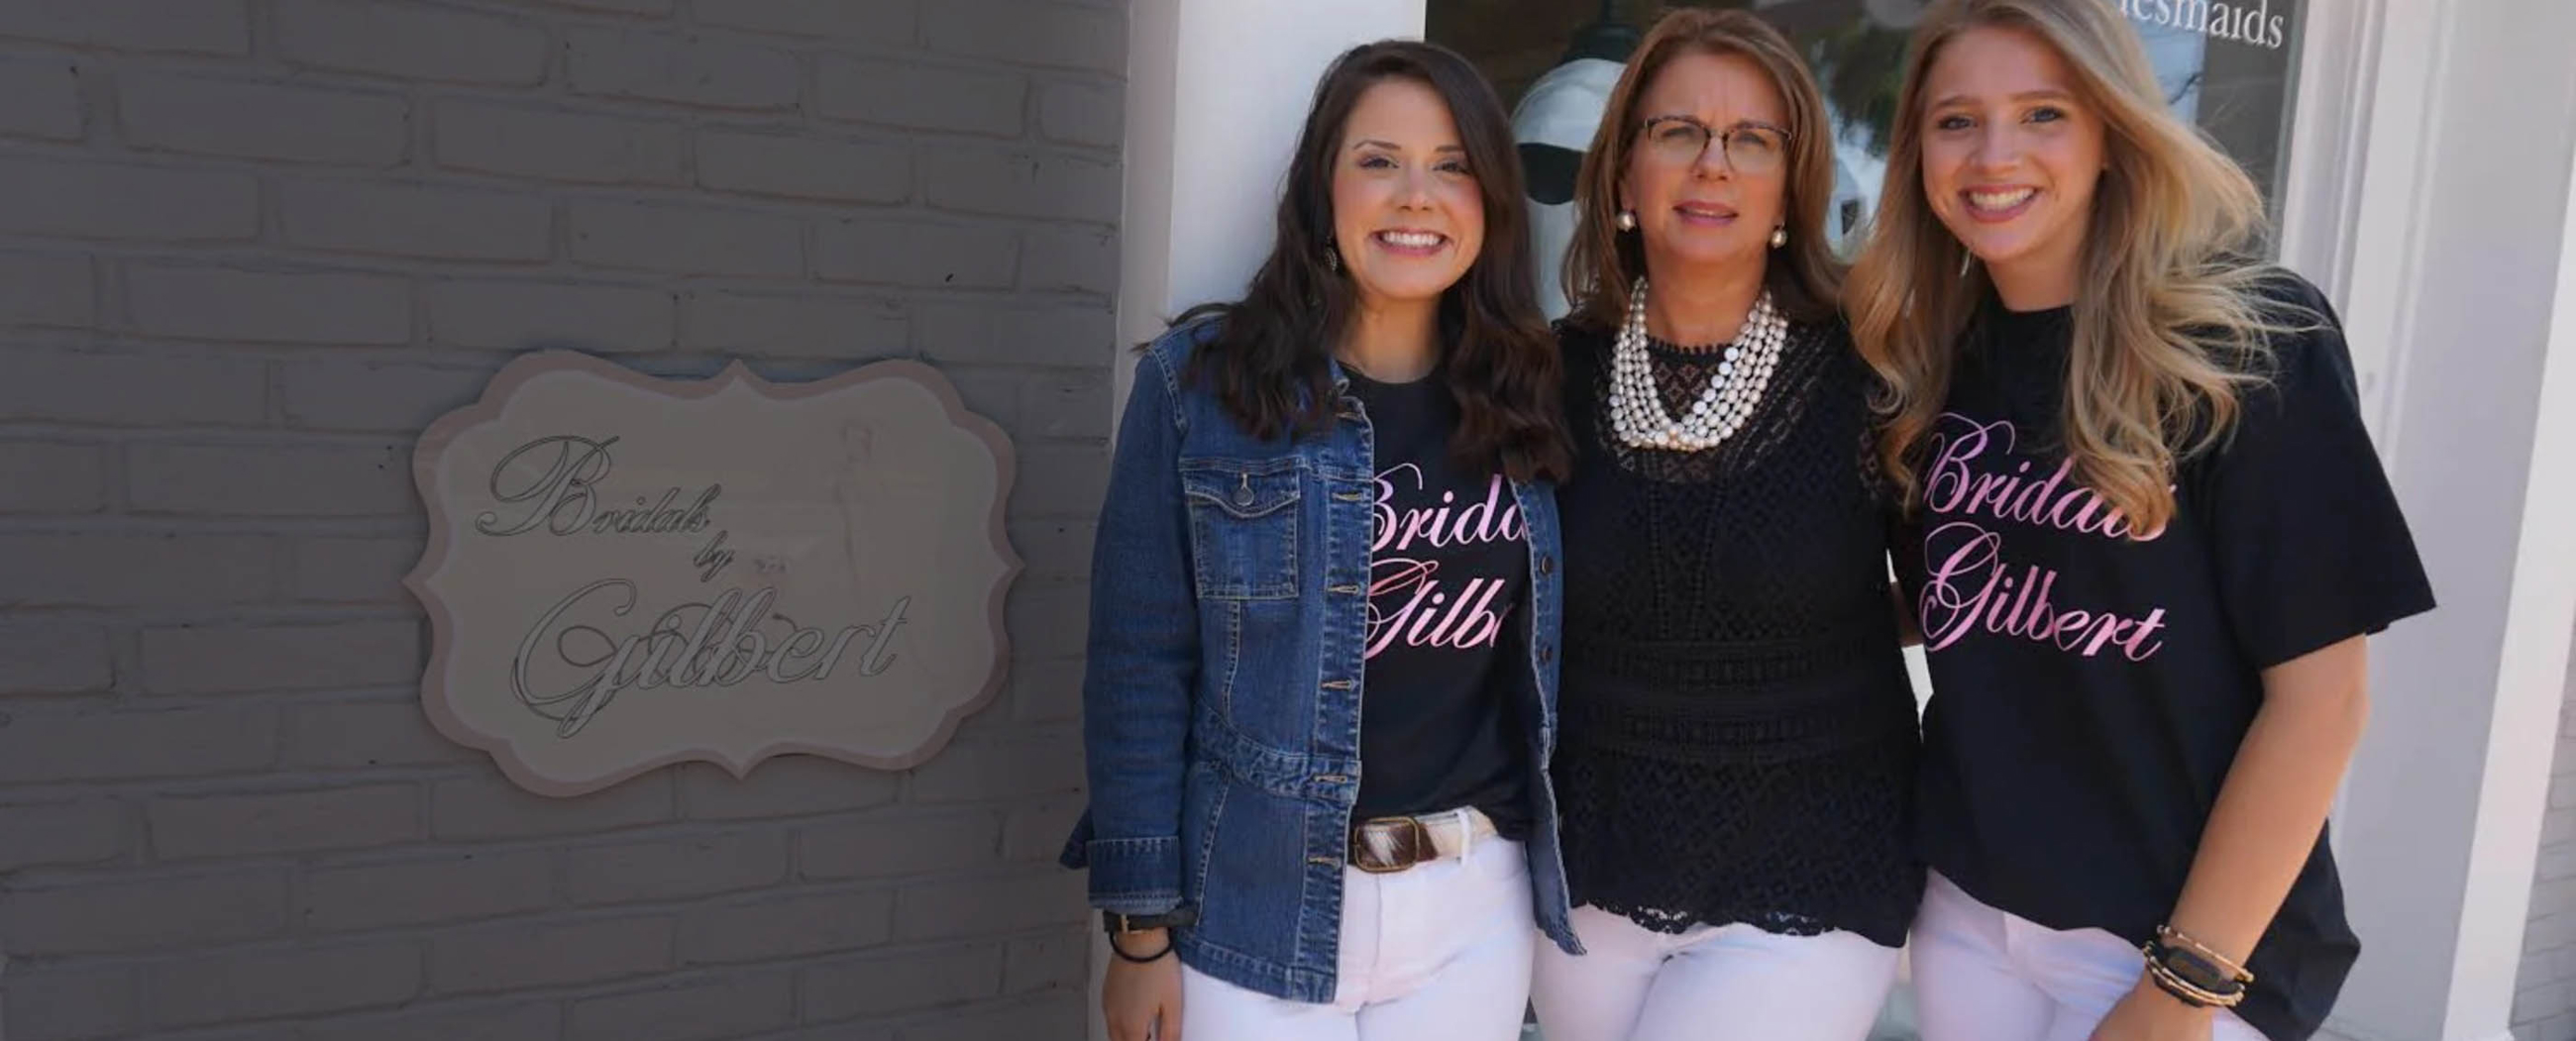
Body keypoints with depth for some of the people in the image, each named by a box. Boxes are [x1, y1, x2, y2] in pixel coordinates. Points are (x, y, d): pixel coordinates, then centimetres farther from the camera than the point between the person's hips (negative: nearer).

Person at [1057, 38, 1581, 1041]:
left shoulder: (1522, 398, 3)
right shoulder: (1201, 379, -8)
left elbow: (1542, 657, 10)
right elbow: (1140, 665, -7)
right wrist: (1142, 929, -8)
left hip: (1474, 914, 4)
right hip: (1259, 907, -3)